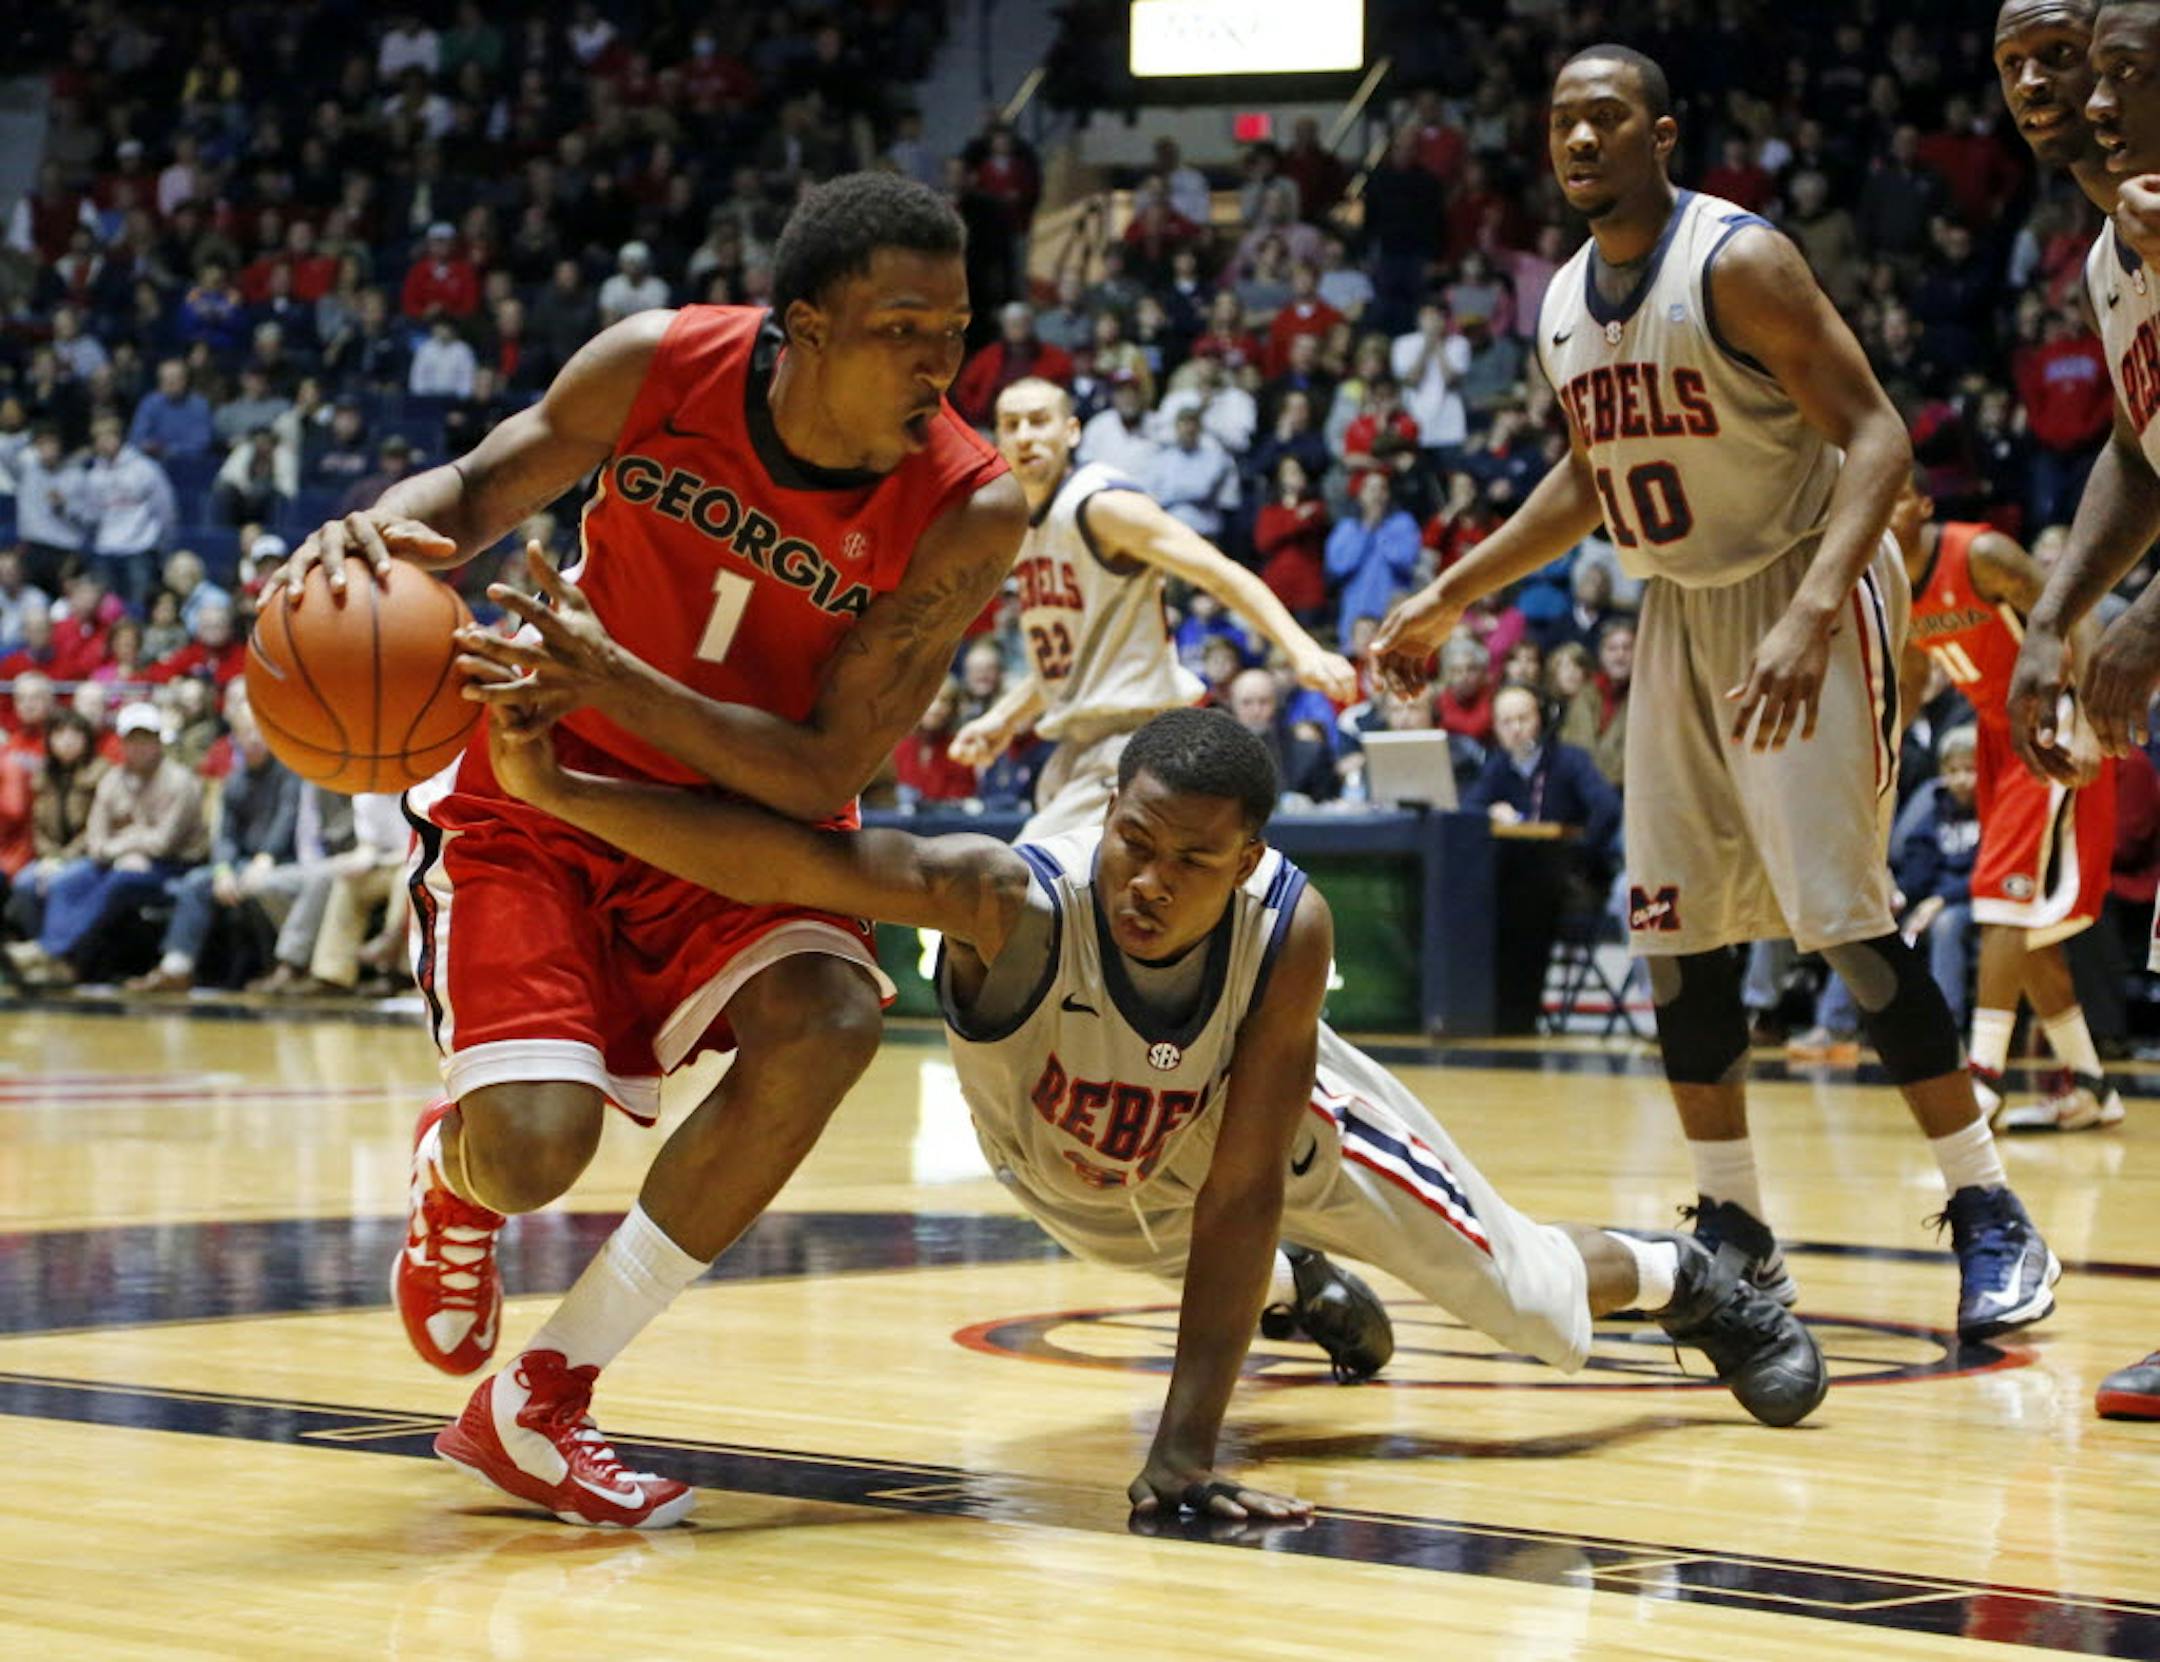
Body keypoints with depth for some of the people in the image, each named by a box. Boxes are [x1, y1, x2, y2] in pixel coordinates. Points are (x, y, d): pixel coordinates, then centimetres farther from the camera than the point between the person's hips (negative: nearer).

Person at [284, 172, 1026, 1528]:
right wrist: (384, 528, -24)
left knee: (827, 1022, -31)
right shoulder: (658, 369, -19)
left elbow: (825, 777, -23)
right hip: (539, 794, -1)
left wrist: (613, 683, -37)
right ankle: (452, 1163, 24)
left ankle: (544, 1399, -15)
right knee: (530, 1154, -21)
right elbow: (488, 484, 0)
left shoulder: (968, 513, -22)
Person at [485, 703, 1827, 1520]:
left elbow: (1239, 1191, -37)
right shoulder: (1011, 898, -44)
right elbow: (776, 856, -58)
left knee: (1528, 1295, 11)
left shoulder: (1290, 928, -40)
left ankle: (1688, 1280, 44)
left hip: (1279, 1129, 0)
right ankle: (1301, 1292, 66)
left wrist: (1188, 1447, -43)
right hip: (1091, 1181, 0)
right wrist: (552, 786, -71)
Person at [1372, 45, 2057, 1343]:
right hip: (1681, 614, 8)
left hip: (1803, 603, -8)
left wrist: (1810, 615, -35)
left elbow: (1876, 437, -23)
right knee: (1679, 934, 5)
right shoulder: (1565, 305, 6)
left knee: (1844, 915, -14)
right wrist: (1448, 600, 19)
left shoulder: (1739, 262, -18)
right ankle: (1736, 1232, 15)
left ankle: (1993, 1217, -5)